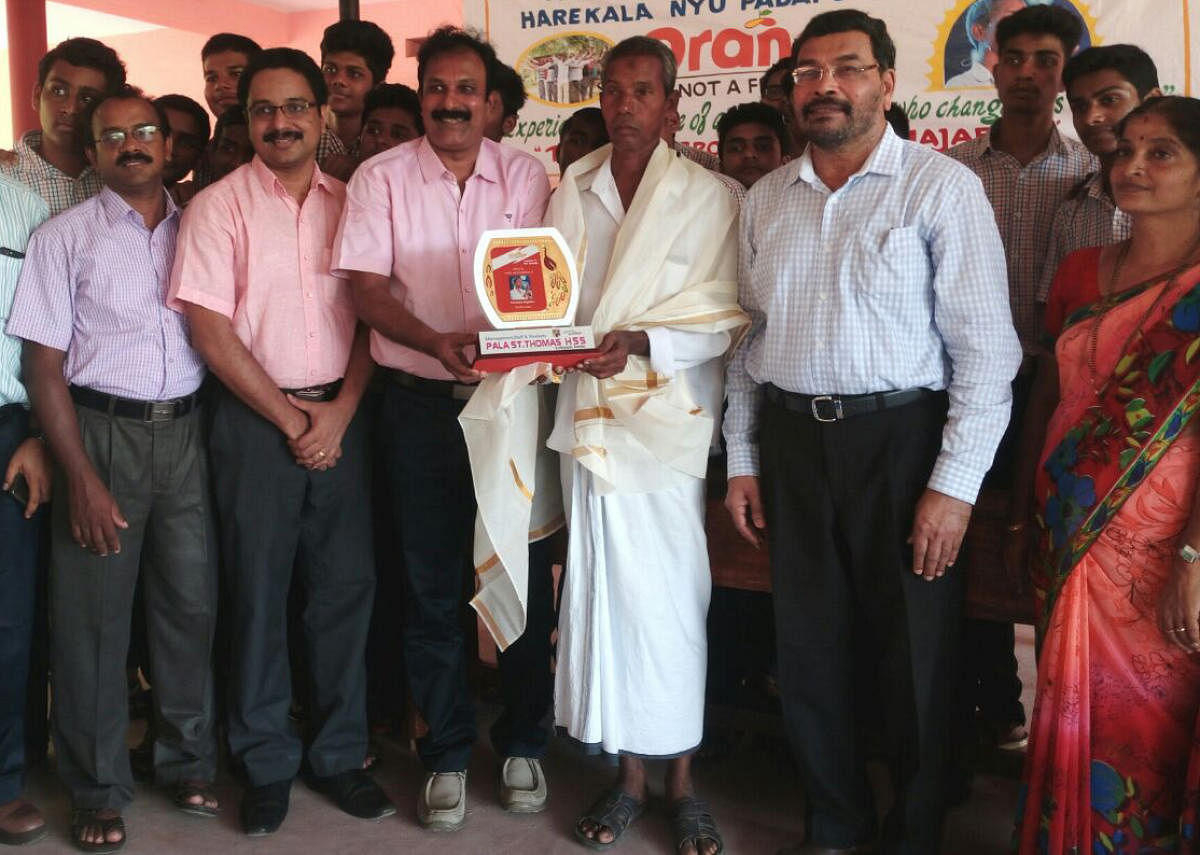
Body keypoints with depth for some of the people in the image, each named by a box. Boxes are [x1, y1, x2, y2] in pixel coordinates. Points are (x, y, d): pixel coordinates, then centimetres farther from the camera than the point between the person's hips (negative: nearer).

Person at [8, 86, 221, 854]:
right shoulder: (64, 237, 0)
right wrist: (81, 476, -11)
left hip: (186, 430, 3)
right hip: (100, 429, -2)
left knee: (192, 602, 8)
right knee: (94, 613, 3)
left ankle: (189, 762, 25)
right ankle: (99, 789, 17)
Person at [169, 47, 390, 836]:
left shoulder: (350, 205, 8)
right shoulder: (219, 205, -1)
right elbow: (210, 329, -7)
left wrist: (340, 411, -7)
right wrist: (290, 420, -8)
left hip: (341, 414, 3)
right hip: (255, 416, -2)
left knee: (347, 585, 5)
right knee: (260, 590, 5)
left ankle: (340, 754, 20)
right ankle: (268, 763, 19)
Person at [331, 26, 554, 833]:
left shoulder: (526, 177, 4)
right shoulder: (381, 178, 1)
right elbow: (367, 289, -5)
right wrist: (435, 341, -22)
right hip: (421, 404, 0)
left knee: (526, 577, 6)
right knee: (432, 585, 7)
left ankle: (523, 744, 25)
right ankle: (447, 754, 22)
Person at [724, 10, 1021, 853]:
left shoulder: (942, 187, -7)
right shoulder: (766, 199, 9)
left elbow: (985, 348, -10)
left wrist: (954, 485, -15)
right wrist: (743, 460, 9)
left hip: (902, 439, -4)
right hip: (792, 442, 5)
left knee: (914, 659, 6)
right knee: (810, 655, 13)